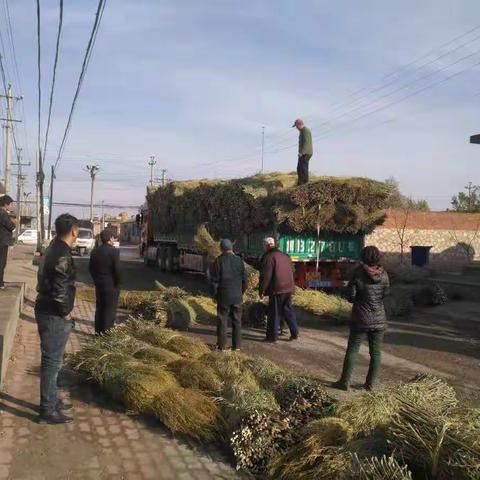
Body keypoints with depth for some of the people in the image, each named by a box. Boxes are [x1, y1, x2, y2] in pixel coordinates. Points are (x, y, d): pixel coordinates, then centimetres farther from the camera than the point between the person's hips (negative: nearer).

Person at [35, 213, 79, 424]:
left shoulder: (53, 249, 11)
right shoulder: (63, 255, -21)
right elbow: (60, 290, -26)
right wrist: (66, 313, -12)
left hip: (46, 311, 10)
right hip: (54, 315, -10)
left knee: (52, 360, 19)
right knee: (52, 361, -1)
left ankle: (51, 401, 32)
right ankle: (48, 411, 9)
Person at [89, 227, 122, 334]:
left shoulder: (95, 250, 4)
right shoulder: (114, 251, -16)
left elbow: (91, 267, 10)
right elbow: (117, 269, -18)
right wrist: (118, 283, -5)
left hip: (99, 284, 6)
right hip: (111, 285, -6)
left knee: (99, 309, 14)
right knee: (110, 310, 1)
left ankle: (98, 332, 20)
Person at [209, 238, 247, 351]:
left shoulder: (218, 261, -7)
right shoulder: (239, 260, 1)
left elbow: (214, 280, -6)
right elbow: (244, 279, 5)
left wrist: (215, 294, 4)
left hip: (223, 296, -2)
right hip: (237, 296, 2)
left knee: (222, 320, 5)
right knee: (237, 321, 9)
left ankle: (222, 345, 7)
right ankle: (237, 345, 12)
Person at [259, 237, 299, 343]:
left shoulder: (268, 257, -10)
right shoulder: (285, 256, 15)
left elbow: (265, 276, -15)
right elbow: (292, 272, 21)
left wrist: (262, 291, -9)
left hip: (277, 290, -7)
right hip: (288, 288, 7)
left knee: (274, 313, 0)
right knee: (288, 311, 16)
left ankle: (272, 336, 6)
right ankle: (294, 333, 19)